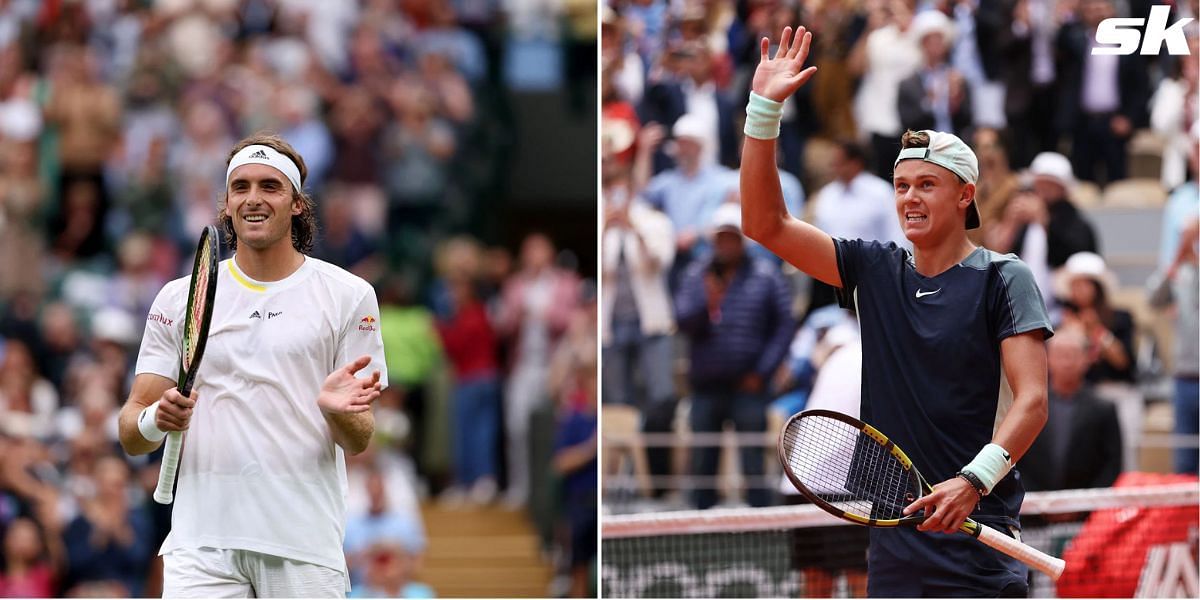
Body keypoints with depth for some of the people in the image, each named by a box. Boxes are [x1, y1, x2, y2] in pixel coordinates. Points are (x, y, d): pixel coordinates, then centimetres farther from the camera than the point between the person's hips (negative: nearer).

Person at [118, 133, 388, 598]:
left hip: (306, 545, -1)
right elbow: (130, 434, 8)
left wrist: (339, 411, -19)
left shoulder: (348, 295, 6)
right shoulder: (178, 299, 10)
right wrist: (155, 421, -15)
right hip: (202, 538, 1)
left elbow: (359, 441, 4)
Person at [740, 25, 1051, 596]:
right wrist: (764, 107, 1)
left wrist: (974, 481, -27)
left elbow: (1031, 399, -11)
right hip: (893, 547, 5)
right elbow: (765, 225, 9)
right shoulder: (874, 269, 12)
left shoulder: (1004, 278, -3)